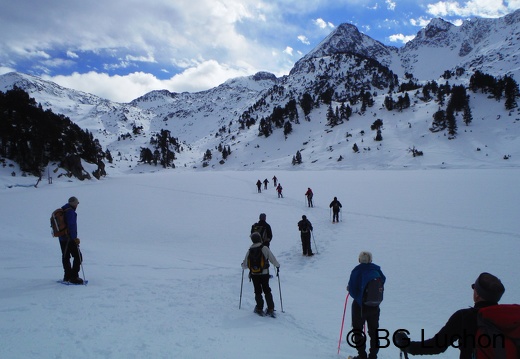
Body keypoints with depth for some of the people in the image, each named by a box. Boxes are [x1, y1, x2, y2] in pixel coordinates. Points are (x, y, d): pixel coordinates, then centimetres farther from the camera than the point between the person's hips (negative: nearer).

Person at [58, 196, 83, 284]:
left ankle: (67, 276, 26)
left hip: (62, 238, 10)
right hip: (70, 239, -10)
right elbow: (71, 226, -21)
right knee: (78, 257, -5)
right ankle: (74, 277, -7)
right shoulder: (71, 212, -15)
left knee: (66, 257, 17)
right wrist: (75, 238, -18)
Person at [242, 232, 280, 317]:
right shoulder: (265, 249, -13)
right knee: (267, 291, 14)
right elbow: (272, 259, -8)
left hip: (254, 275, 0)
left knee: (258, 291, 14)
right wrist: (277, 266, 11)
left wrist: (243, 265, 21)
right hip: (265, 274, 0)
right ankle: (270, 309, 13)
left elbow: (245, 264, -2)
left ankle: (259, 309, 17)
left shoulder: (250, 251, -8)